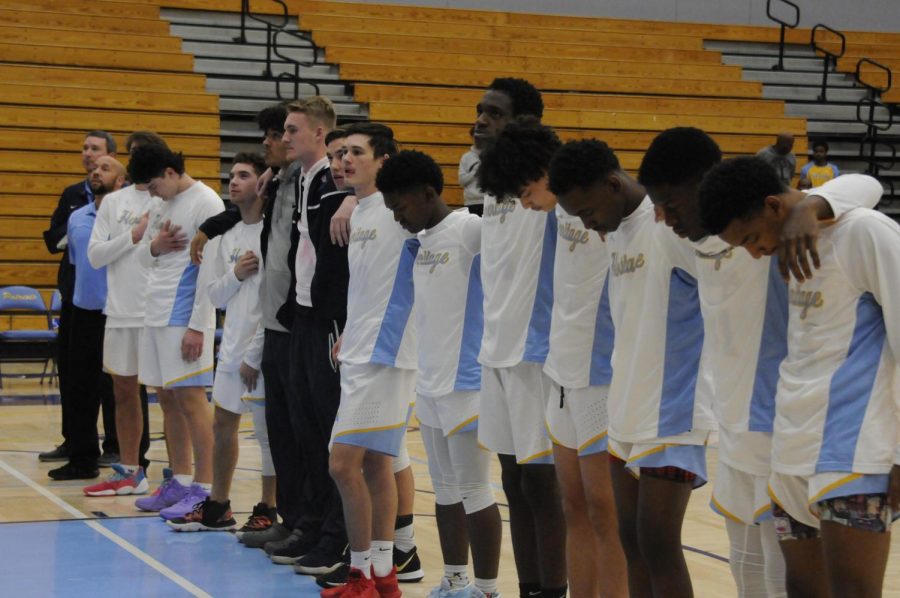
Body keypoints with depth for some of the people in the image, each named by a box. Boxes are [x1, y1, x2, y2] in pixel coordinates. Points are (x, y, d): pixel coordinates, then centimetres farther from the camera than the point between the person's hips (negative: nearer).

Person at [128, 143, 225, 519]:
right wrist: (154, 247, -4)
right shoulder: (162, 204, 14)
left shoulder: (206, 203, -11)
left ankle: (203, 489, -2)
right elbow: (144, 258, 21)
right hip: (156, 314, 8)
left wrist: (197, 326, -17)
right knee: (167, 400, 10)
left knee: (190, 399, -7)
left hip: (185, 317, -8)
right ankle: (181, 483, 18)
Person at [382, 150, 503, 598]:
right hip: (429, 381, 8)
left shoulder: (469, 228, -11)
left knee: (473, 490, -2)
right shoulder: (420, 241, 12)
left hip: (466, 381, -8)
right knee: (444, 489, 14)